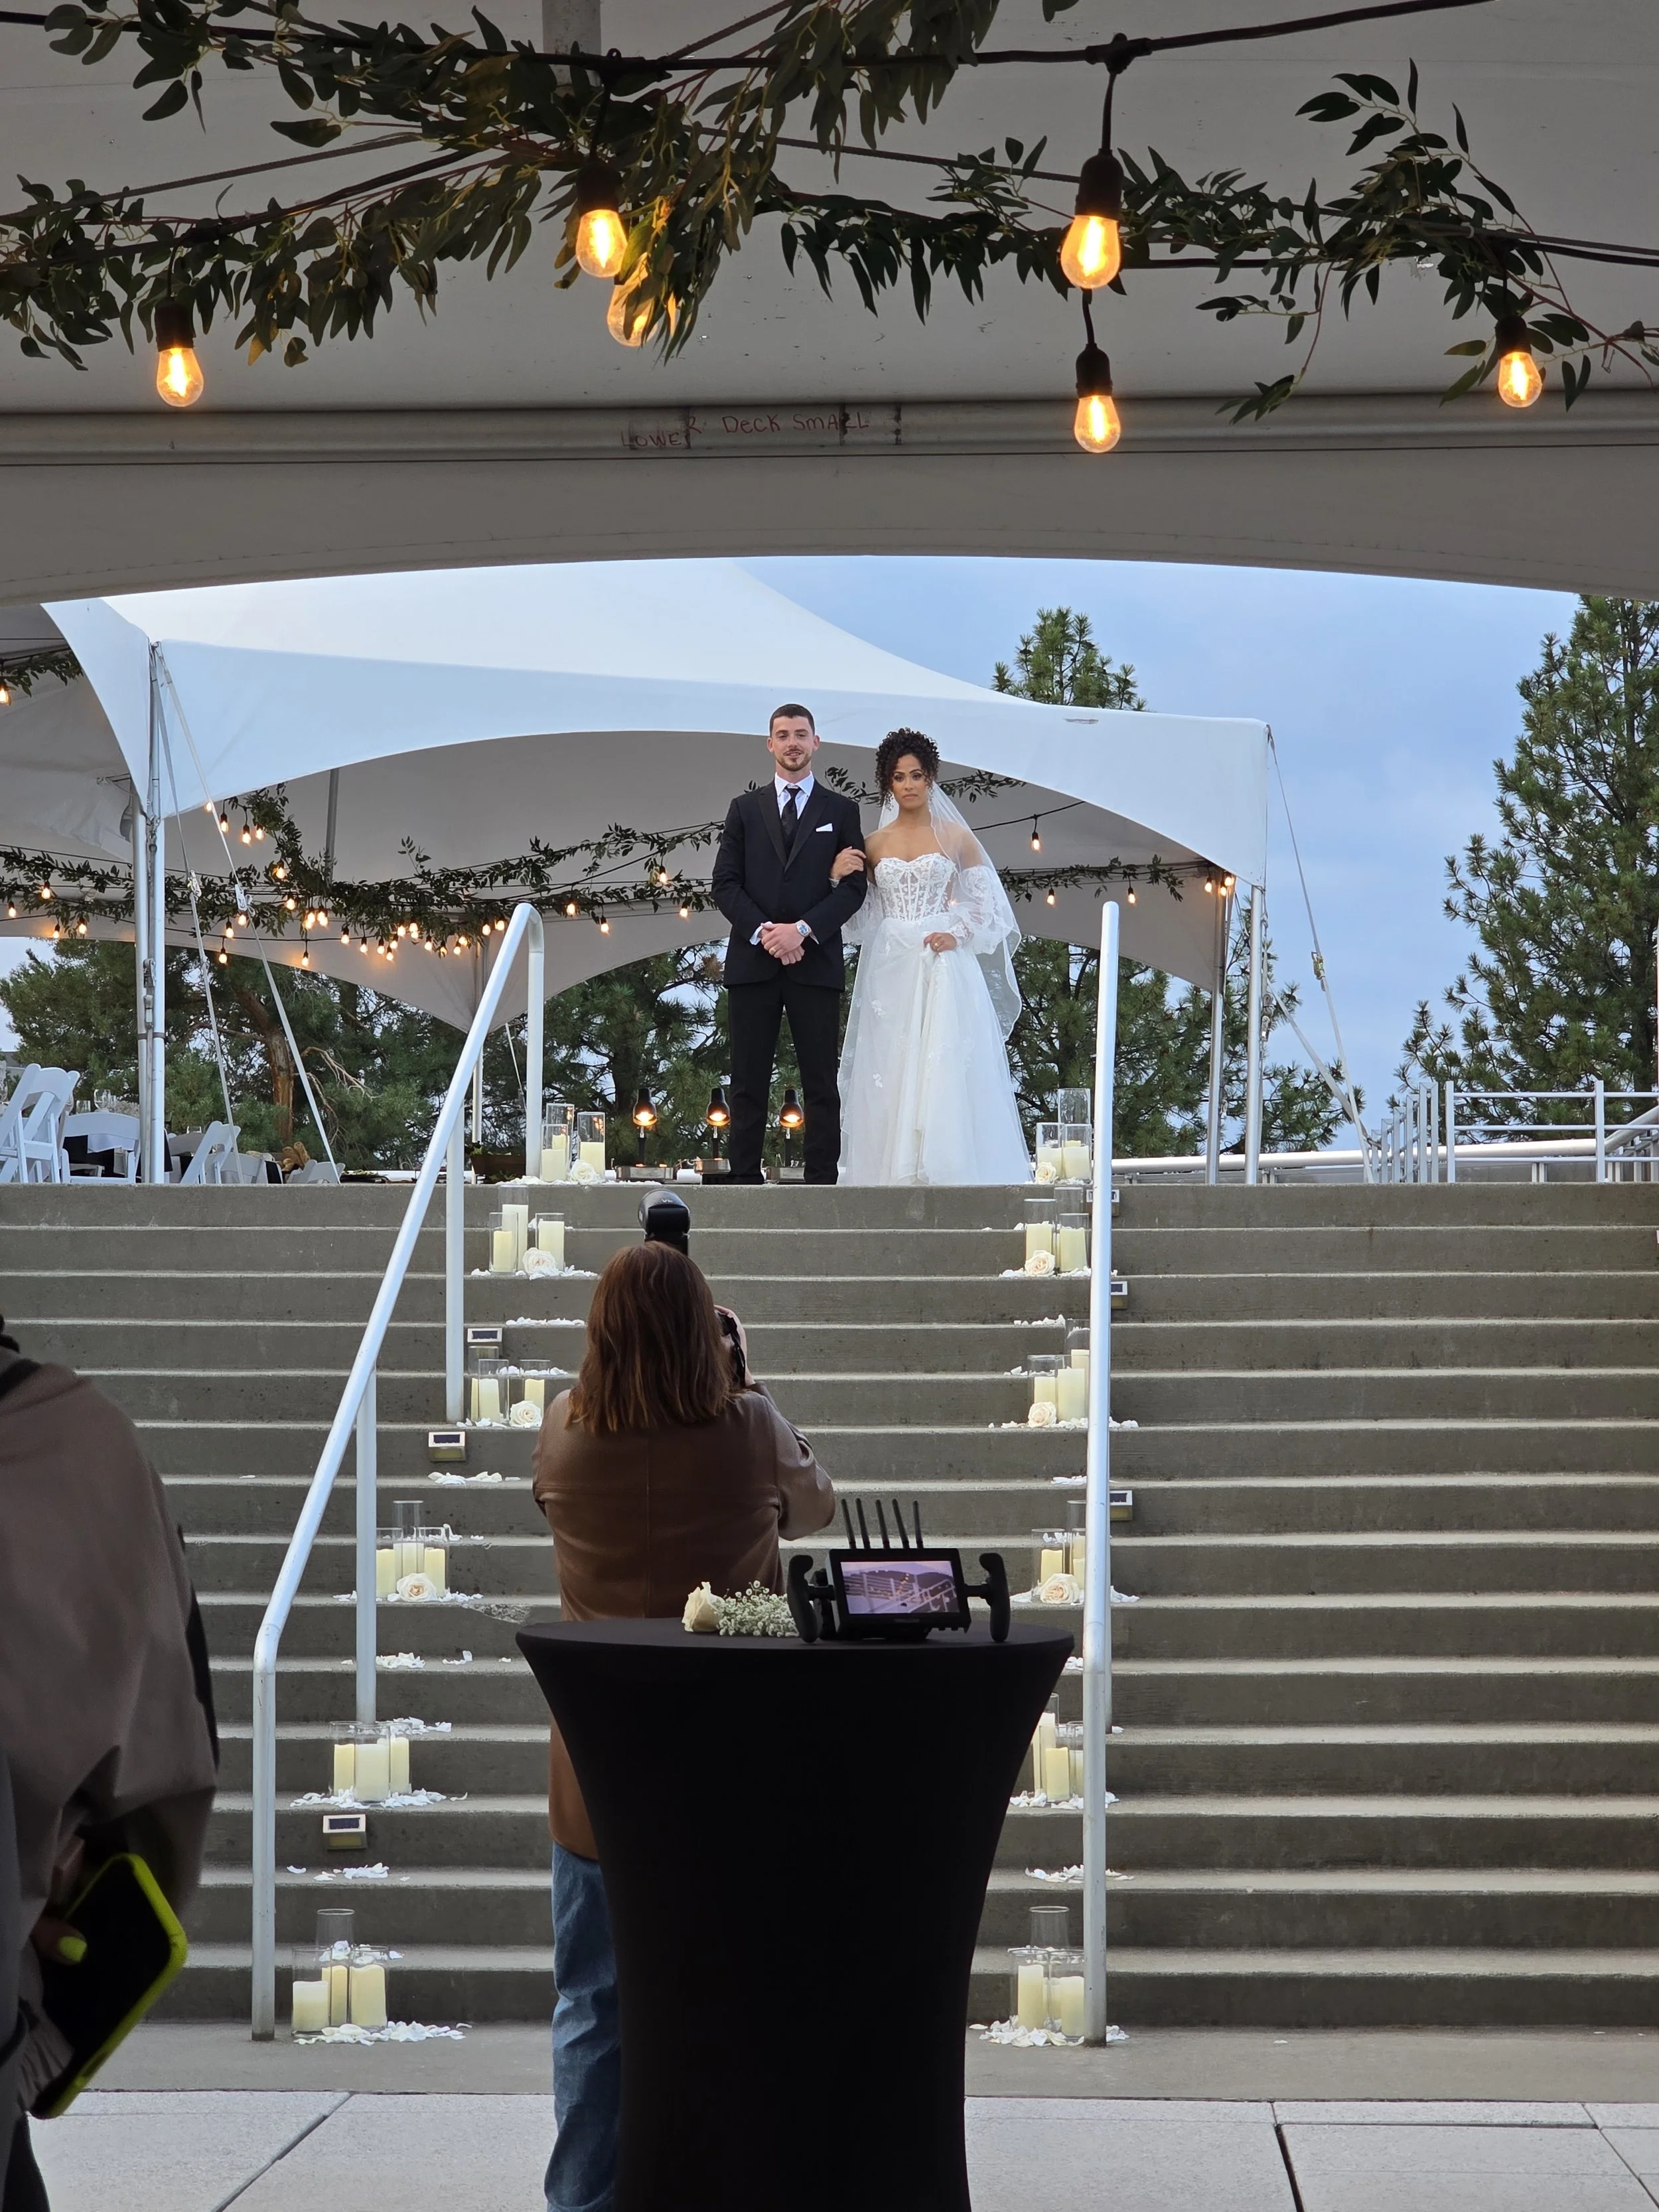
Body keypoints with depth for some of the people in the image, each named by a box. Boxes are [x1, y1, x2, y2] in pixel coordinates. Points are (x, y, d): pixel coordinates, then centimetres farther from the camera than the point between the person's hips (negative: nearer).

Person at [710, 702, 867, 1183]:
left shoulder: (841, 812, 9)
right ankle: (744, 1183, 3)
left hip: (815, 963, -1)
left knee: (821, 1084, -1)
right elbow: (724, 884, 5)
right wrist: (763, 932, -10)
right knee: (749, 1084, 1)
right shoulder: (745, 809, 12)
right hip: (752, 963, 1)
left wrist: (802, 930, -12)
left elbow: (853, 887, 1)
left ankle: (821, 1184, 1)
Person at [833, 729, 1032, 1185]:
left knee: (945, 1071, -9)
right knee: (890, 1074, -3)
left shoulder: (956, 836, 5)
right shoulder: (873, 844, 11)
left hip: (943, 966, -2)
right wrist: (838, 877, -5)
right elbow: (858, 913, 12)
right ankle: (896, 1174, -1)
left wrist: (957, 936, -8)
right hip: (889, 970, 2)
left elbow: (985, 902, 8)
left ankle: (947, 1173, -9)